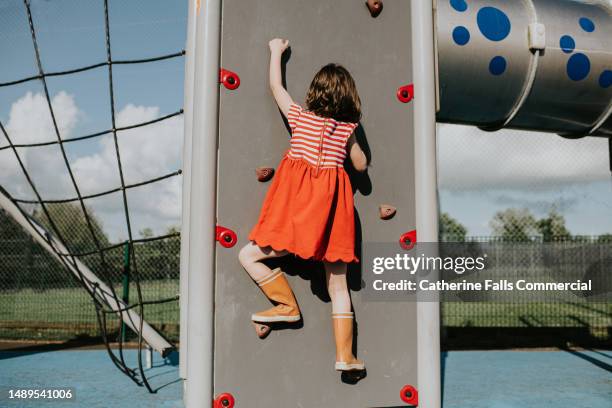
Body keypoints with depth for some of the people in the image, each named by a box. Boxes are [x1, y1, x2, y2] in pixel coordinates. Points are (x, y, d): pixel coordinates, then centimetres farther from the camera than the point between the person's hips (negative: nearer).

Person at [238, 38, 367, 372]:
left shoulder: (299, 116, 6)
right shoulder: (347, 128, 10)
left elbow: (275, 85, 21)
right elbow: (361, 166, 21)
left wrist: (276, 51, 34)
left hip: (298, 201, -3)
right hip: (333, 206, 3)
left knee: (249, 256, 11)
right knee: (338, 286, 10)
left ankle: (288, 306, 6)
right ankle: (345, 355, 11)